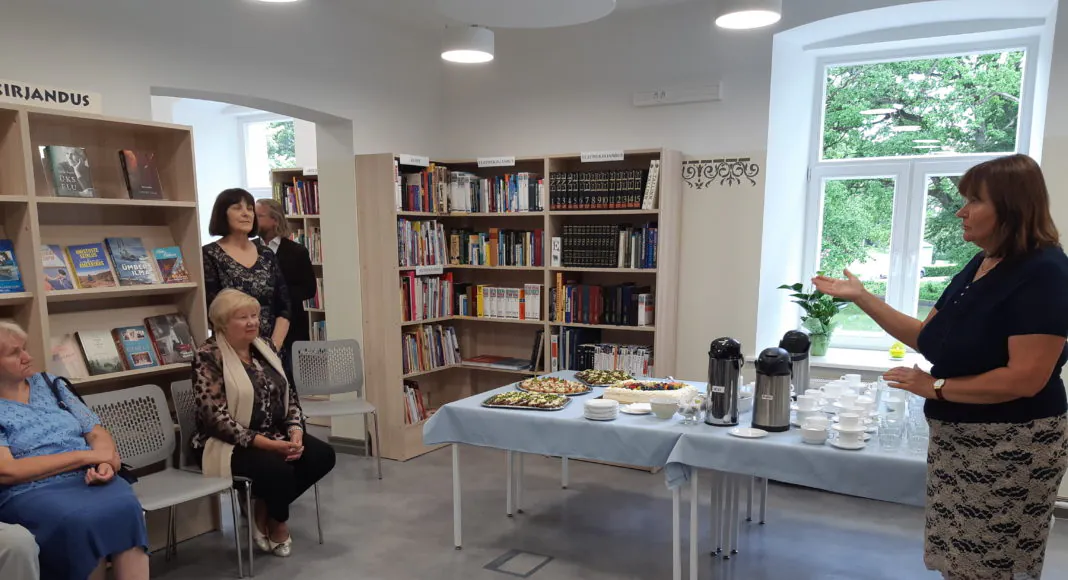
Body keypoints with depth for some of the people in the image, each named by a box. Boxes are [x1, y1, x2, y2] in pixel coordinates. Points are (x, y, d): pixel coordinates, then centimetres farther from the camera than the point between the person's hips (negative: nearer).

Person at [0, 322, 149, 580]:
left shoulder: (48, 383, 17)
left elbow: (97, 433, 14)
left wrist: (105, 463, -9)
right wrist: (86, 455, -12)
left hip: (89, 478, 3)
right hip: (30, 492, -3)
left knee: (125, 508, -31)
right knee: (81, 521, -36)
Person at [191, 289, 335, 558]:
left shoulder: (264, 348, 9)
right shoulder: (208, 357, -12)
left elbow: (289, 395, 9)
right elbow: (216, 418, -19)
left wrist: (295, 431, -11)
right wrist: (264, 443, -26)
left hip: (276, 436, 7)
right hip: (229, 445, -7)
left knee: (323, 455, -15)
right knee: (279, 468, -32)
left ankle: (265, 508, 4)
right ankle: (276, 522, 3)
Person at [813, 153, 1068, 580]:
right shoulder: (978, 268, 8)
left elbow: (1025, 379, -24)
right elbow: (927, 338, 12)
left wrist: (936, 388, -15)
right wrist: (860, 297, 6)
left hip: (1011, 447, -8)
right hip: (958, 440, 8)